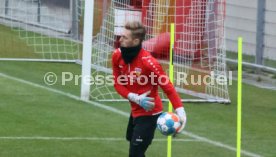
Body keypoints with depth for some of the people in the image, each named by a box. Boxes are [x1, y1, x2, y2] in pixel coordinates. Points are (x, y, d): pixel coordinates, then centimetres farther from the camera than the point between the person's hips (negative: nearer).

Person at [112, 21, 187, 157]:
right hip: (135, 110, 8)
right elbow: (118, 84, -4)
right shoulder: (117, 56, -10)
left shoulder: (148, 62, -29)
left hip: (149, 113, -8)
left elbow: (168, 87, -25)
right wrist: (135, 98, -22)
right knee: (132, 140, 31)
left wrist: (180, 111, -37)